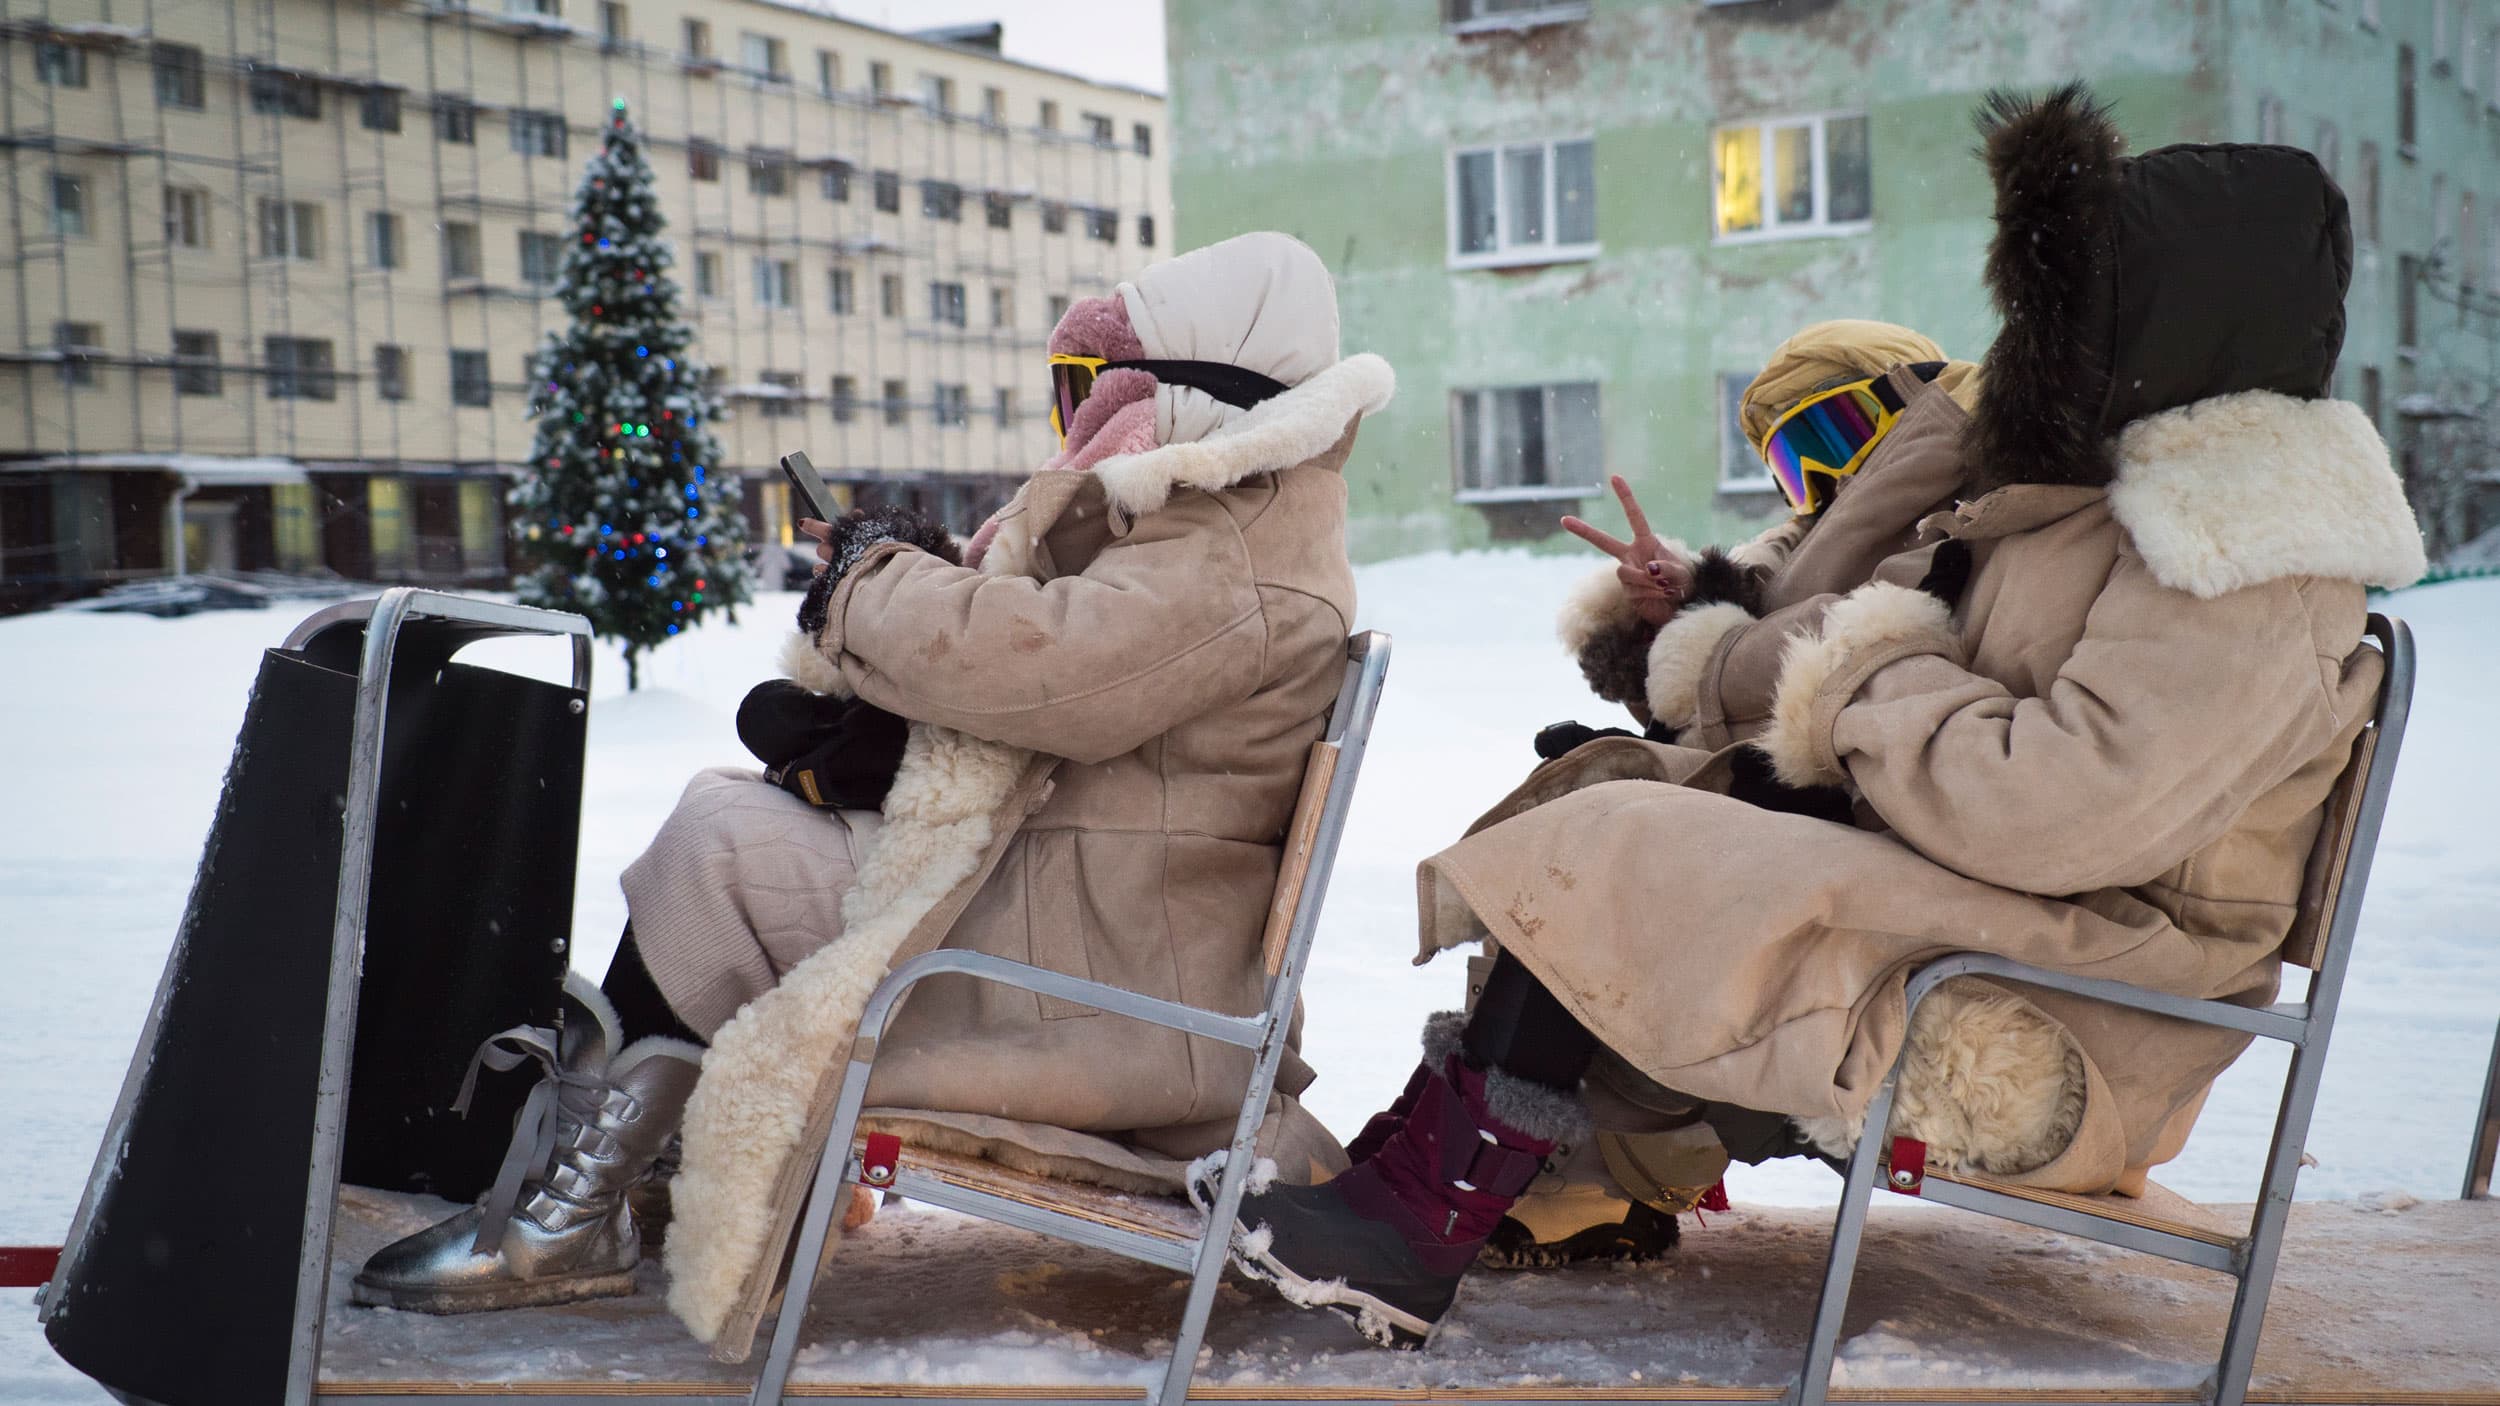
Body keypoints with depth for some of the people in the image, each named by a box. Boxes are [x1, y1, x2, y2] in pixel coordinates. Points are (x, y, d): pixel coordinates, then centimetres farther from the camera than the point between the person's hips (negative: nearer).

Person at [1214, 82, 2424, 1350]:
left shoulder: (2244, 582, -21)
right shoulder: (2162, 494, 12)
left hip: (2058, 1040, -10)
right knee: (1612, 781, 3)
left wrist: (1879, 672, -13)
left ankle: (1414, 1229, -7)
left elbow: (2050, 811, -30)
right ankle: (1412, 1162, -1)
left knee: (1602, 863, -17)